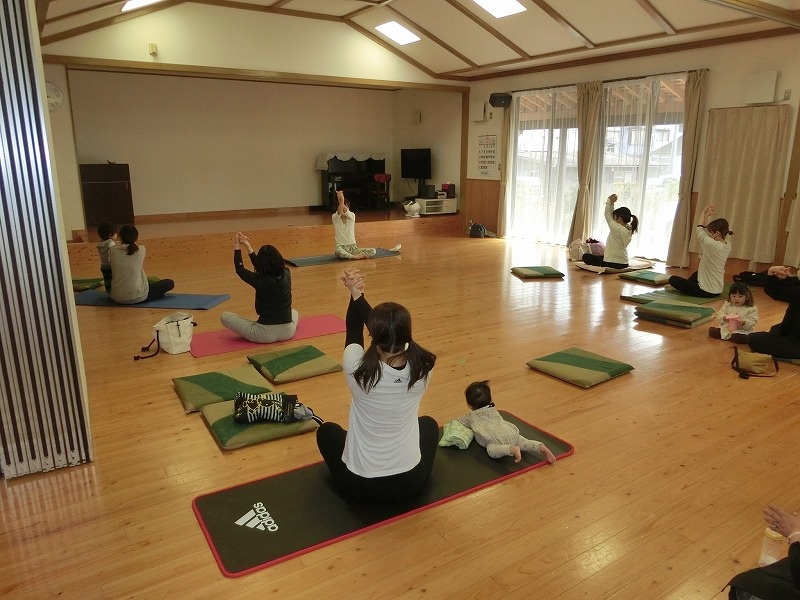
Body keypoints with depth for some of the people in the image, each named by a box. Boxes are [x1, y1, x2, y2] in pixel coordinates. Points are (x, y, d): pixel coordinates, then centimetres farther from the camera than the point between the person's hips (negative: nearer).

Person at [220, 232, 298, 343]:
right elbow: (259, 265, 13)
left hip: (265, 335, -5)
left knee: (224, 317, 8)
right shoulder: (286, 275, -5)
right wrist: (248, 246, 19)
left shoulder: (261, 281, -19)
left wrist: (237, 247, 11)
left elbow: (240, 270, 2)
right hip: (288, 332, 5)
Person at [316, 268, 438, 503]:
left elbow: (354, 328, -3)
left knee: (327, 430, 29)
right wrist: (358, 295, -1)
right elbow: (392, 329, -3)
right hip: (410, 483, 2)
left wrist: (355, 293, -7)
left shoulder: (358, 370, -25)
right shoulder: (422, 368, -18)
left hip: (360, 486, -1)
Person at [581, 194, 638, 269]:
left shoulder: (617, 228, -22)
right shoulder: (629, 230, 2)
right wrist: (611, 203, 5)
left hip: (612, 263, -10)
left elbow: (608, 216, -8)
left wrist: (609, 201, -1)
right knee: (600, 256, 39)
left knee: (586, 257, 7)